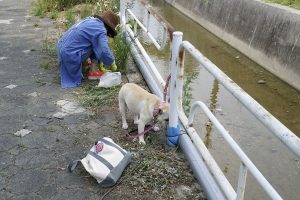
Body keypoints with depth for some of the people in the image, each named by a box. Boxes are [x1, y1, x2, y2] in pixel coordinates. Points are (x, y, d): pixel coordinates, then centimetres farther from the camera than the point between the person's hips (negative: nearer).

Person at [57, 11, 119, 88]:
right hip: (70, 55, -9)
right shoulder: (100, 30, -13)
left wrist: (97, 61, 27)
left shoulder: (90, 20, 15)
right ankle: (93, 72, 0)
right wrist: (112, 64, -3)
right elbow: (104, 51, -21)